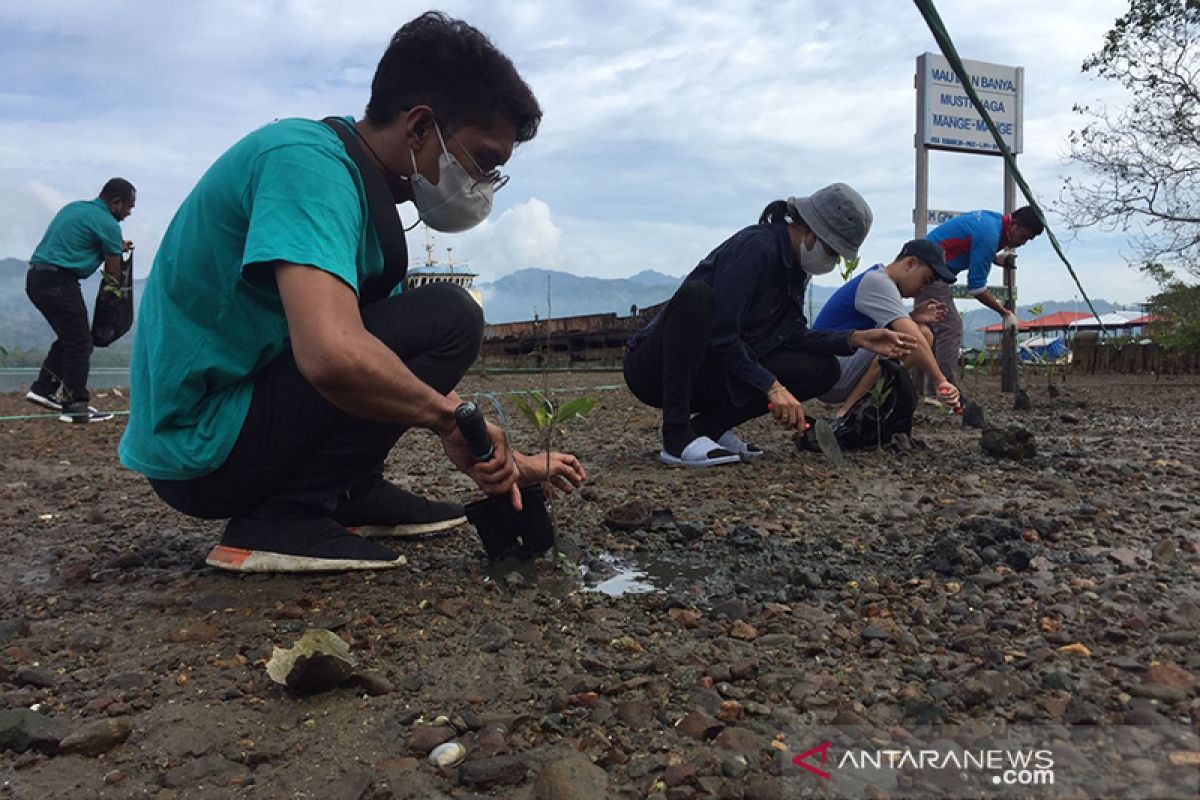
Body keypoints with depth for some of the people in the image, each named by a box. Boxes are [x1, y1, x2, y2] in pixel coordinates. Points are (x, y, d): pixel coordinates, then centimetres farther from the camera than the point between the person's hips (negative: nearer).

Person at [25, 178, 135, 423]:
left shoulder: (76, 207, 18)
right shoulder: (108, 224, -8)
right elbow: (113, 273, -3)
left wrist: (116, 247, 29)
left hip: (36, 277, 9)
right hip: (58, 281, -9)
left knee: (70, 337, 20)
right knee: (80, 343, -2)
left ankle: (43, 388, 21)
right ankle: (75, 406, 0)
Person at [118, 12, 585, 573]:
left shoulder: (363, 192, 10)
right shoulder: (308, 160, -19)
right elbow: (334, 356, -37)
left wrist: (507, 458, 11)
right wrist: (447, 413, -19)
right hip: (200, 450, -9)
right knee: (449, 319, -17)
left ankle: (352, 493, 9)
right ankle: (282, 520, -14)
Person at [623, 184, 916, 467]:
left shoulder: (794, 266, 7)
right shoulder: (757, 246, -20)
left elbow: (794, 335, 8)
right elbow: (721, 333, -25)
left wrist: (855, 339, -4)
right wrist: (772, 386, -23)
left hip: (707, 376, 8)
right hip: (656, 367, -8)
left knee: (823, 369, -2)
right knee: (695, 293, -37)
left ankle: (710, 425, -4)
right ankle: (677, 436, -32)